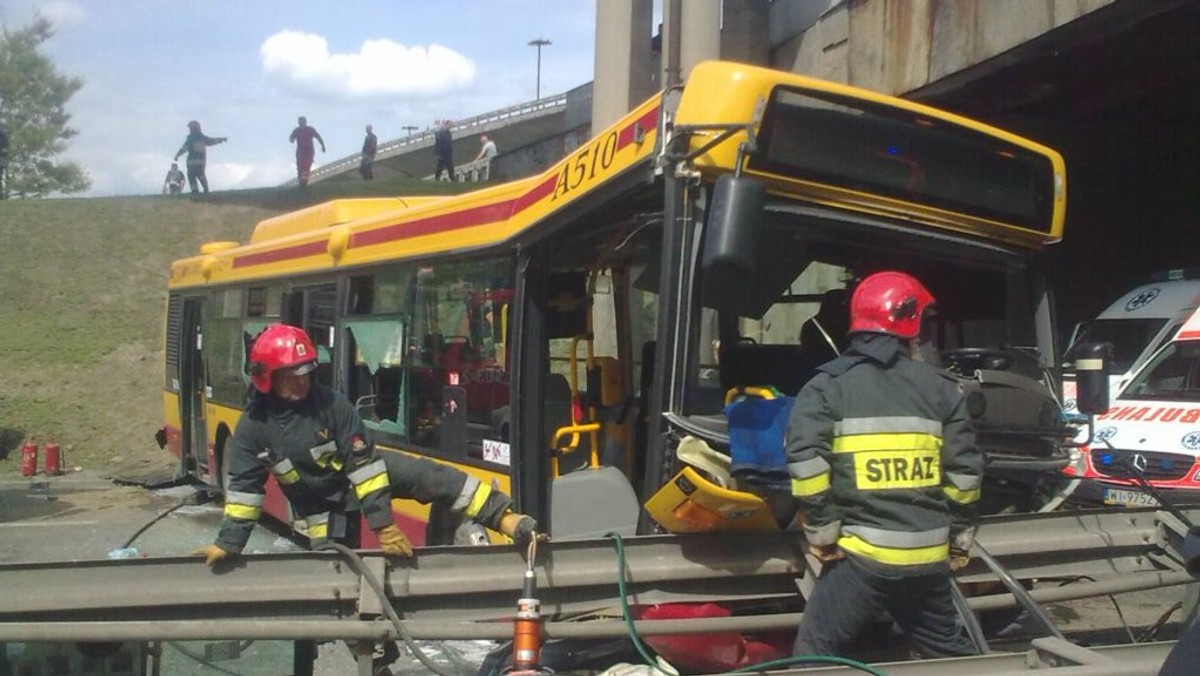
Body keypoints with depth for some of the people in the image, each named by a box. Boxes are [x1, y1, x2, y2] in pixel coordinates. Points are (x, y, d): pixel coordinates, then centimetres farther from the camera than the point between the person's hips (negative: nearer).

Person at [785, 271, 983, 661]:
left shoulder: (828, 386, -1)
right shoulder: (940, 388, 7)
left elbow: (806, 461, -14)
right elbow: (964, 471, 7)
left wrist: (822, 533, -5)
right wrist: (959, 540, 19)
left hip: (863, 554, -4)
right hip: (930, 557, 4)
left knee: (815, 654, 4)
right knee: (948, 650, 24)